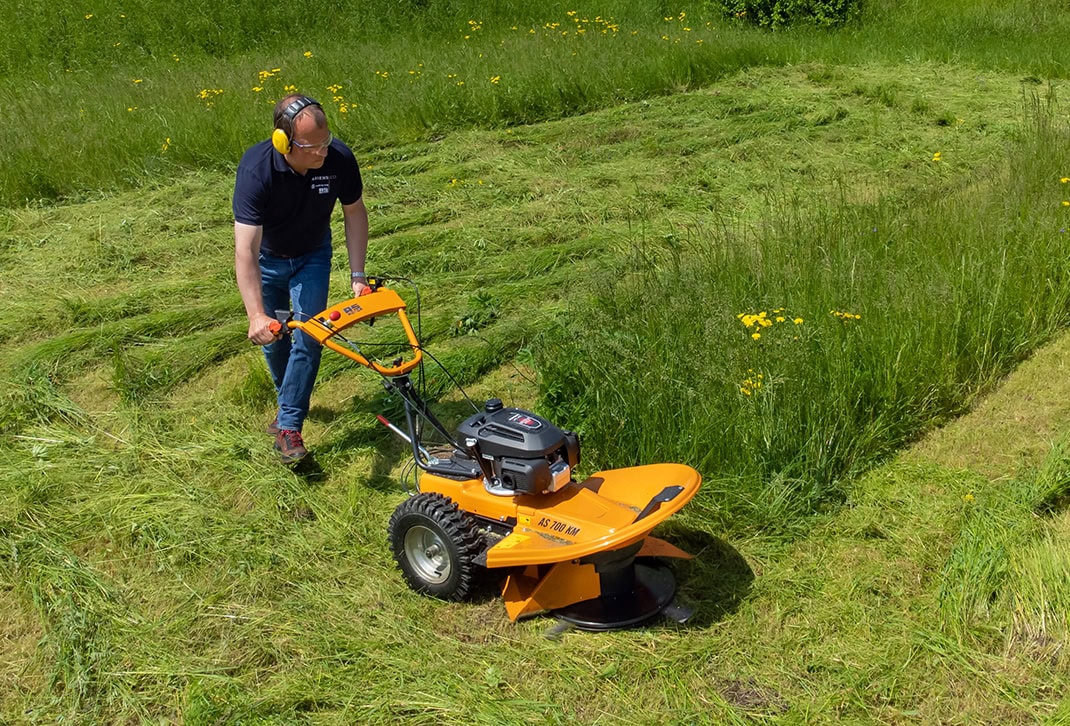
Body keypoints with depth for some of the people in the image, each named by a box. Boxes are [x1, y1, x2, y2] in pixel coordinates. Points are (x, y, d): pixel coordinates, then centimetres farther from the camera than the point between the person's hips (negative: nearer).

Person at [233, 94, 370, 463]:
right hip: (267, 257, -1)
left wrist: (357, 274, -17)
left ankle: (289, 426, -1)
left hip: (312, 255, 1)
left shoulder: (340, 159, -29)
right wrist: (256, 315, -50)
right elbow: (245, 250, -42)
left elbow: (354, 212, -10)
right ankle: (287, 400, 39)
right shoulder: (256, 169, -38)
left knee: (309, 336, -10)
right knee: (273, 336, 11)